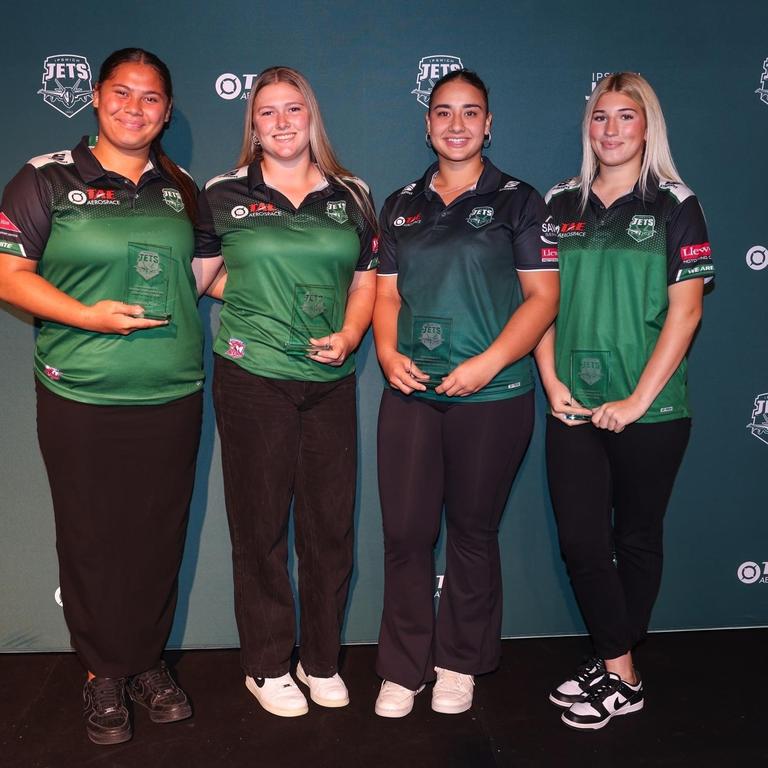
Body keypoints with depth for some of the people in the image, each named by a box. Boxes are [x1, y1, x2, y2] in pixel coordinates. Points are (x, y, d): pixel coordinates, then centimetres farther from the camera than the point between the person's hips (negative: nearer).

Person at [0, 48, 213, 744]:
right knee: (91, 538, 6)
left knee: (160, 535, 10)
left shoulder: (178, 189, 13)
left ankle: (148, 660, 30)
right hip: (82, 397, -3)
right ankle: (104, 673, 25)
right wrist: (89, 315, -16)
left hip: (172, 394, 3)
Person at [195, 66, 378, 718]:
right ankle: (266, 667, 21)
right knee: (260, 523, 4)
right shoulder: (224, 195, 5)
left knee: (331, 522, 7)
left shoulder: (351, 195, 10)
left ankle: (321, 661, 25)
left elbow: (366, 279, 11)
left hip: (331, 378, 2)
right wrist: (256, 297, -3)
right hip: (252, 376, -2)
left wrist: (348, 334, -4)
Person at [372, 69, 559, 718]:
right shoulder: (402, 206, 14)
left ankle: (460, 663, 28)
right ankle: (403, 669, 20)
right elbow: (388, 293, 14)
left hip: (492, 396, -3)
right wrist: (387, 350, -6)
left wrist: (490, 361, -16)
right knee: (406, 531, 4)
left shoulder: (517, 200, 2)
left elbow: (542, 297, -4)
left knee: (473, 531, 9)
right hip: (411, 392, 3)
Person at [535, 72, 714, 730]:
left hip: (649, 411, -3)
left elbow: (685, 311, -7)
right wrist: (552, 382, -4)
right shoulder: (562, 205, 9)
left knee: (636, 538, 9)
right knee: (581, 540, 2)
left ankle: (615, 673, 24)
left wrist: (638, 399, -13)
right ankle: (619, 671, 19)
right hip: (574, 407, 3)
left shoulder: (675, 206, -1)